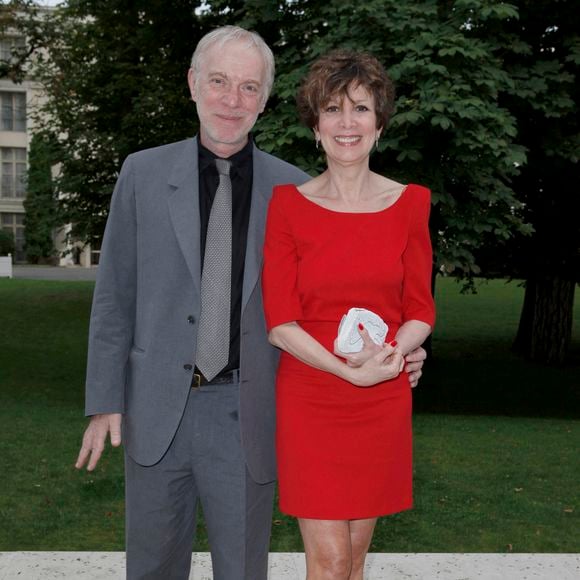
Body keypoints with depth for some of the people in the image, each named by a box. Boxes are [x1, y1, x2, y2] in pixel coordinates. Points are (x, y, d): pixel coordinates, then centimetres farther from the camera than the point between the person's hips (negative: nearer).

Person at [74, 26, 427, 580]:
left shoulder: (292, 188, 0)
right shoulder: (144, 173, 1)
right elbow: (115, 295, 2)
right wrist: (105, 401, -1)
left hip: (247, 417, 0)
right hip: (158, 410, 1)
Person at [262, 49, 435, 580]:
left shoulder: (409, 203, 3)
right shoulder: (287, 205, -4)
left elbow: (421, 311, 5)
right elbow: (279, 323, -7)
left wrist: (391, 355, -16)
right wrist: (350, 370, -19)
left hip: (384, 402, 2)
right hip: (308, 400, -2)